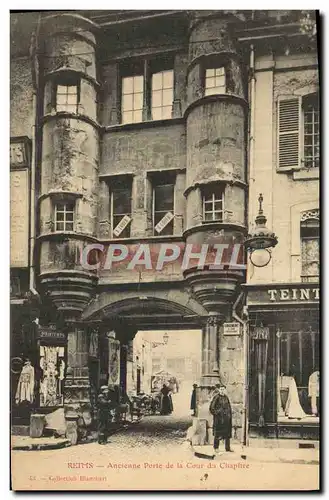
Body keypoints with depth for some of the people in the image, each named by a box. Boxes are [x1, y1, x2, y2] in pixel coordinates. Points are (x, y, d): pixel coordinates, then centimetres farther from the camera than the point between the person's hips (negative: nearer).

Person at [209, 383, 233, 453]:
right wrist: (217, 413, -16)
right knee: (217, 433, 1)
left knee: (227, 433, 7)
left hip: (226, 418, 6)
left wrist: (229, 415, 9)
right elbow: (211, 408, -11)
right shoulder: (216, 397, -9)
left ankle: (228, 448, 15)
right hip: (218, 418, -5)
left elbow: (229, 407, 17)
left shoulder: (226, 397, 8)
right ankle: (216, 447, 13)